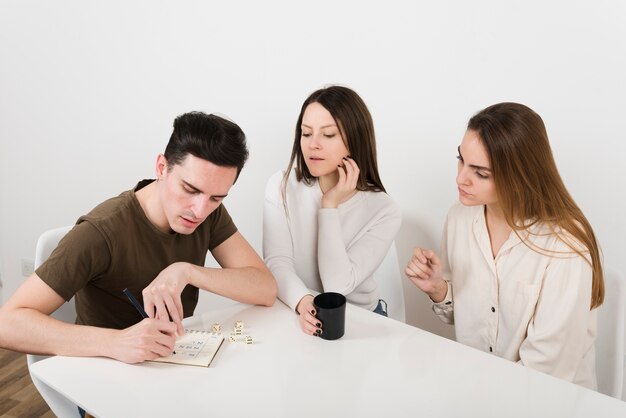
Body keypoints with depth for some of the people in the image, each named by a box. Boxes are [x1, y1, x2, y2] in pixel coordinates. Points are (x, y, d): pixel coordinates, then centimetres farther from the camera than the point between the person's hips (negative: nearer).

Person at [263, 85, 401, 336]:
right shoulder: (281, 187, -4)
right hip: (295, 316, 1)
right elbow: (277, 263, -13)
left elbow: (338, 285, -18)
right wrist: (303, 303, -32)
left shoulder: (384, 212, -10)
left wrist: (330, 205, -17)